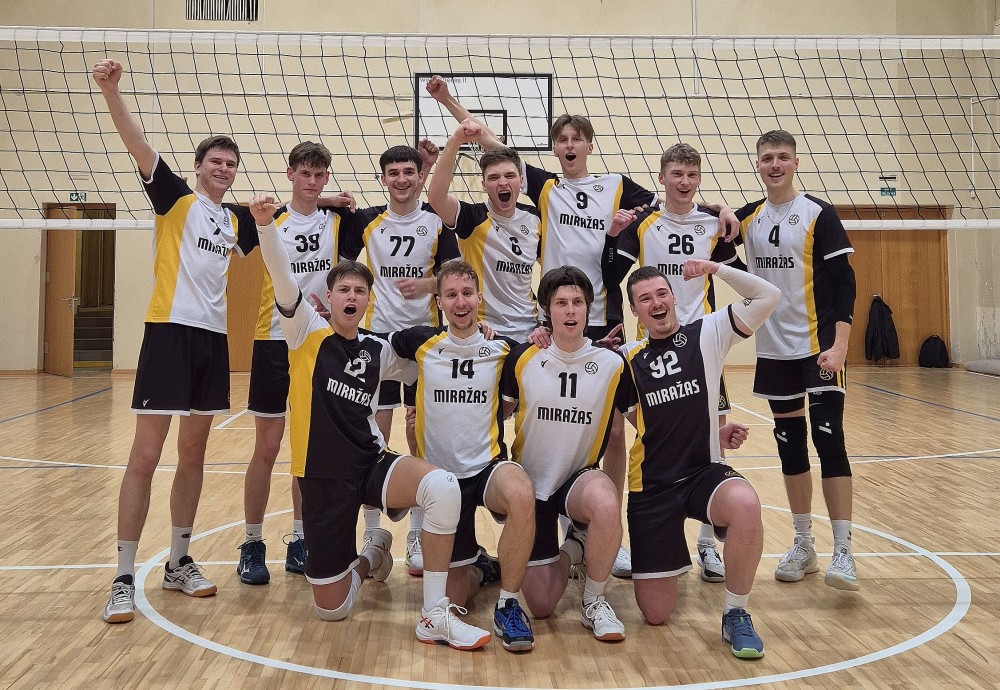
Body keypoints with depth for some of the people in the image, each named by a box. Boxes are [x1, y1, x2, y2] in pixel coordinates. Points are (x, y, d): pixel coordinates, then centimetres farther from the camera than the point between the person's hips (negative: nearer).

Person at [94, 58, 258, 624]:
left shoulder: (236, 218, 15)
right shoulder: (175, 197, 2)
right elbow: (139, 146, -14)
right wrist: (111, 91, -28)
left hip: (214, 338, 6)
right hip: (170, 332, -5)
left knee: (193, 454, 11)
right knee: (145, 457, -6)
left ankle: (179, 563, 23)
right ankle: (124, 579, 1)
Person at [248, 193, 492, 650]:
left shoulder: (377, 352, 8)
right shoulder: (308, 333, -2)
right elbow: (282, 279, -18)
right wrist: (265, 224, -34)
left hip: (371, 464, 2)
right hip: (323, 476, -2)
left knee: (442, 486, -32)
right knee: (331, 608, 2)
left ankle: (435, 615, -18)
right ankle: (371, 557, 38)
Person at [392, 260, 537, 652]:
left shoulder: (502, 348, -3)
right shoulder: (421, 344, -2)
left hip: (488, 466, -1)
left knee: (522, 494, -39)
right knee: (452, 597, 4)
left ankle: (508, 606, -21)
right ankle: (478, 567, 41)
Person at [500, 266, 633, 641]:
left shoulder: (612, 364, -7)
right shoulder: (522, 358, -6)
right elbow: (500, 411, 6)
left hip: (580, 479, 0)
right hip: (530, 482, 1)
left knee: (605, 503, -40)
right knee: (540, 605, -3)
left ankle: (594, 601, -10)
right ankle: (570, 551, 33)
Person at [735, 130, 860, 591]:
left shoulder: (818, 214, -4)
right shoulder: (747, 219, 8)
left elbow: (843, 281, -8)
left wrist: (839, 342, -18)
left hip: (818, 347, -4)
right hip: (773, 350, 4)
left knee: (829, 442, -7)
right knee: (790, 446, 9)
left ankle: (842, 551, 1)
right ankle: (803, 545, 20)